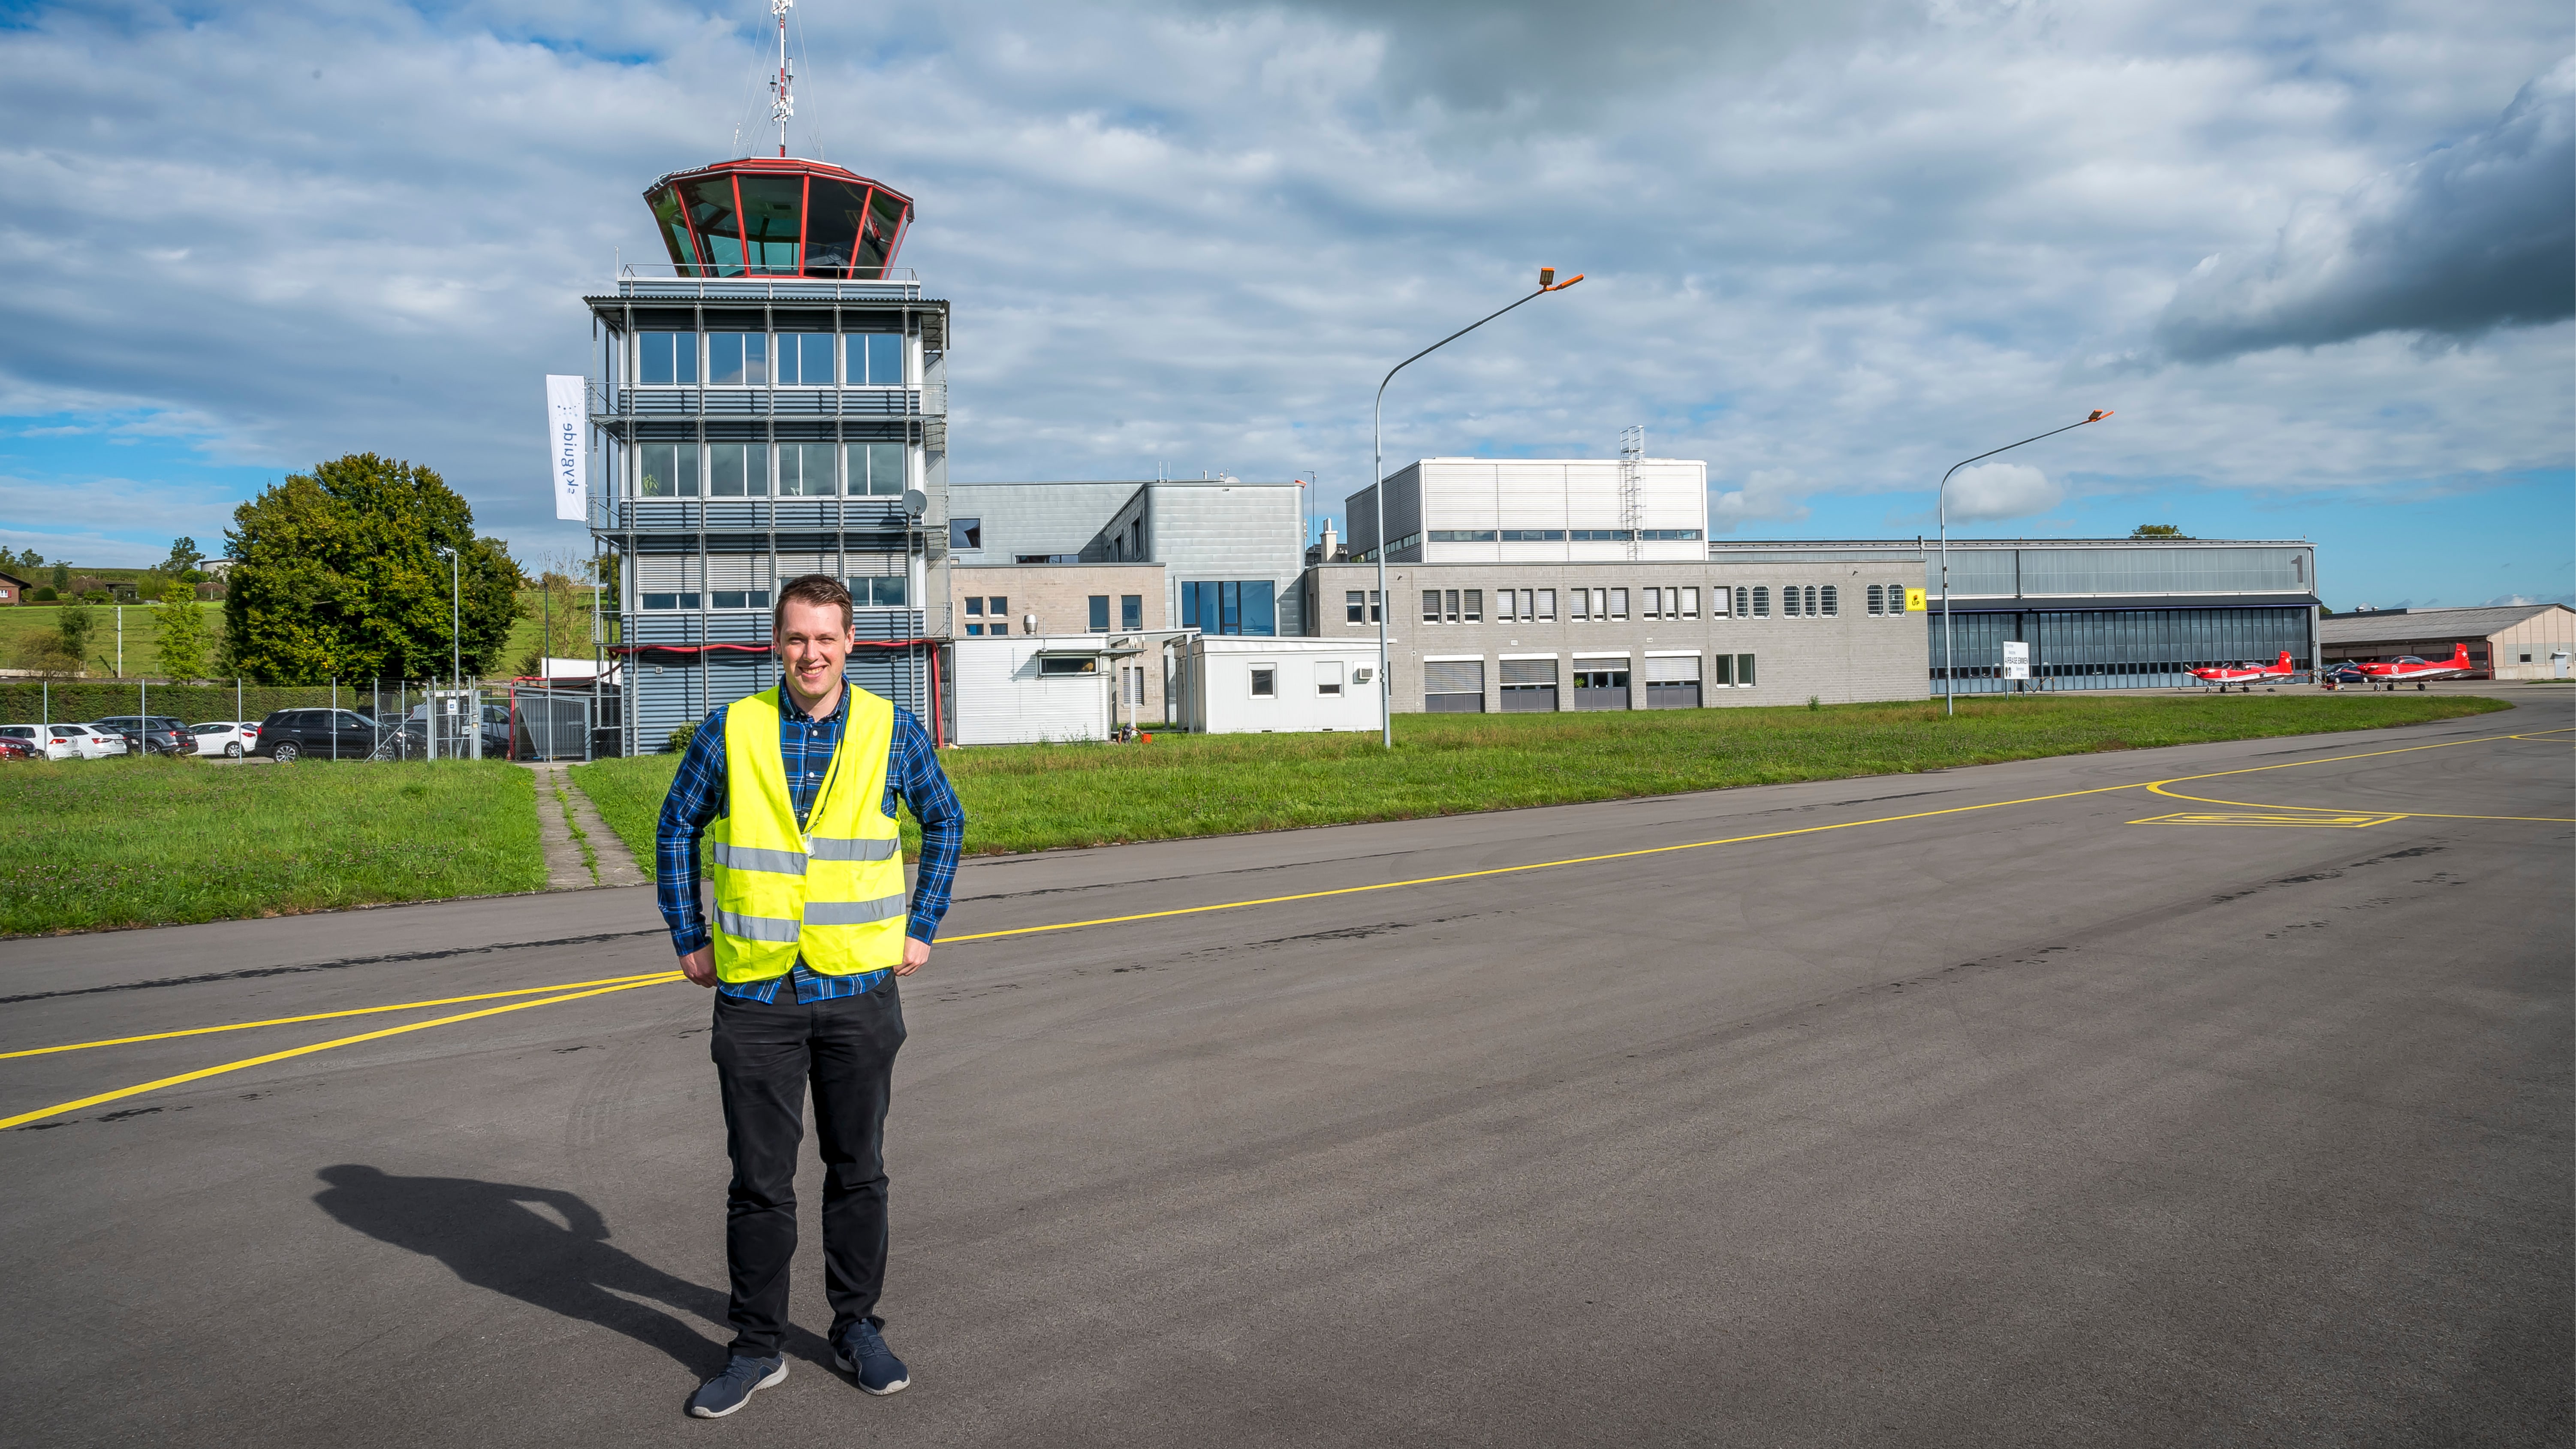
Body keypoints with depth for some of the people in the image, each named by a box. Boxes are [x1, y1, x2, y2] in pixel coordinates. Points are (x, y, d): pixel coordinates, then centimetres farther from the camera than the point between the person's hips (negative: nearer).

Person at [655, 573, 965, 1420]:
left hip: (860, 990, 1)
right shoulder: (731, 732, -3)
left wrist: (921, 929, 7)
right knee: (760, 1181, 6)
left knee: (858, 1169, 12)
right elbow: (677, 828, 10)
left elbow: (945, 822, 12)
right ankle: (757, 1347, 23)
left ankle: (857, 1327, 29)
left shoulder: (892, 732, -2)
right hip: (755, 994, 0)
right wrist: (689, 940, 7)